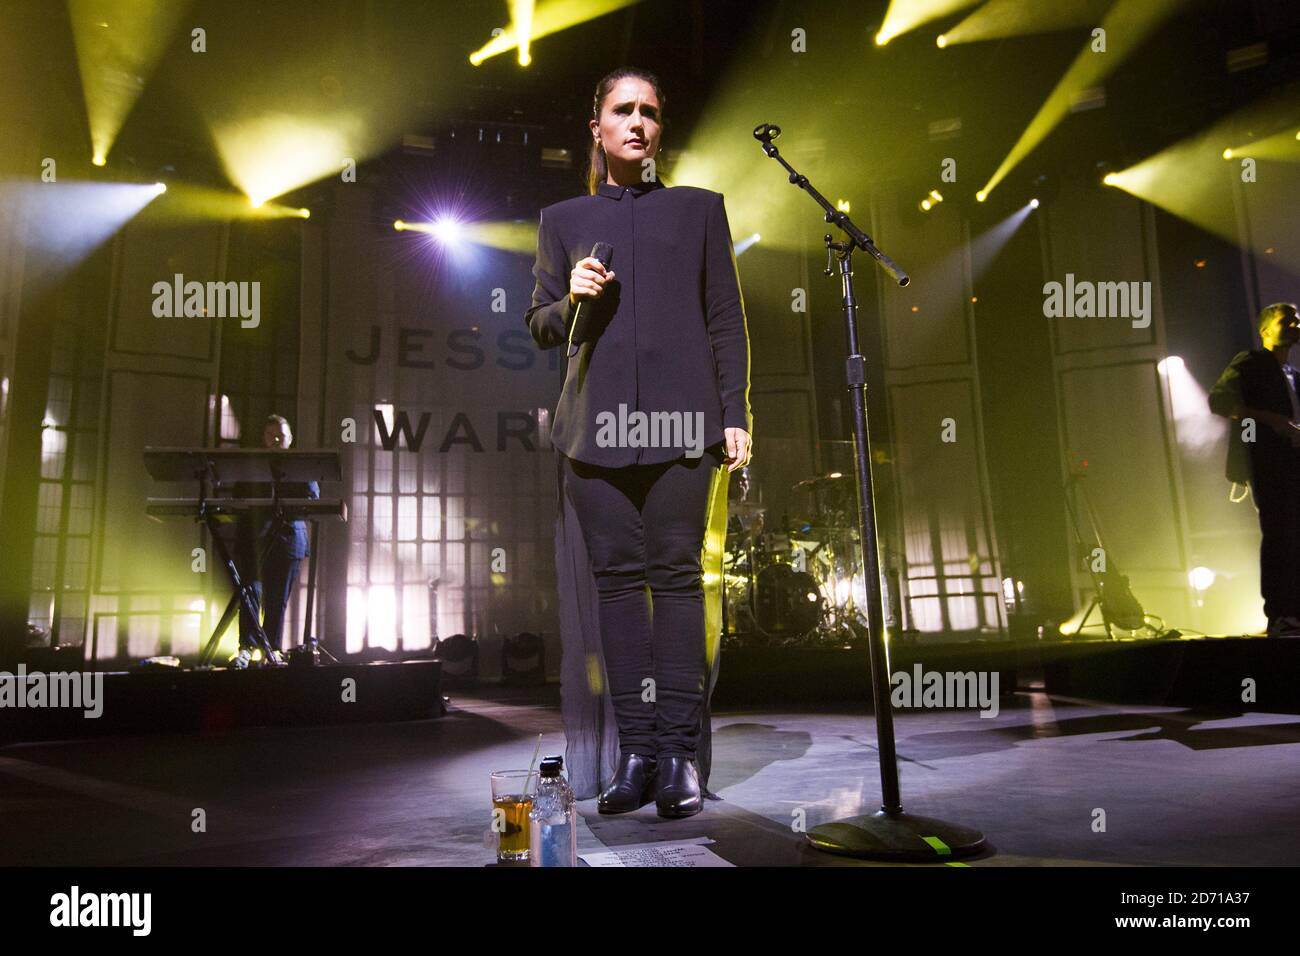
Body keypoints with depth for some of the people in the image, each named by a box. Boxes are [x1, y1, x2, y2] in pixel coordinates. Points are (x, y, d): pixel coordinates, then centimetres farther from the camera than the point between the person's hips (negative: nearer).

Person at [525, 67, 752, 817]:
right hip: (596, 421, 2)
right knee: (617, 577, 0)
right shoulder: (563, 219, 18)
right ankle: (635, 750, 6)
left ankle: (679, 752, 0)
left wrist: (736, 415, 0)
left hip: (679, 419, -1)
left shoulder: (699, 209, 15)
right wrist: (573, 300, -4)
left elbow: (727, 321, 10)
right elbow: (541, 326, 18)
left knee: (677, 573, -6)